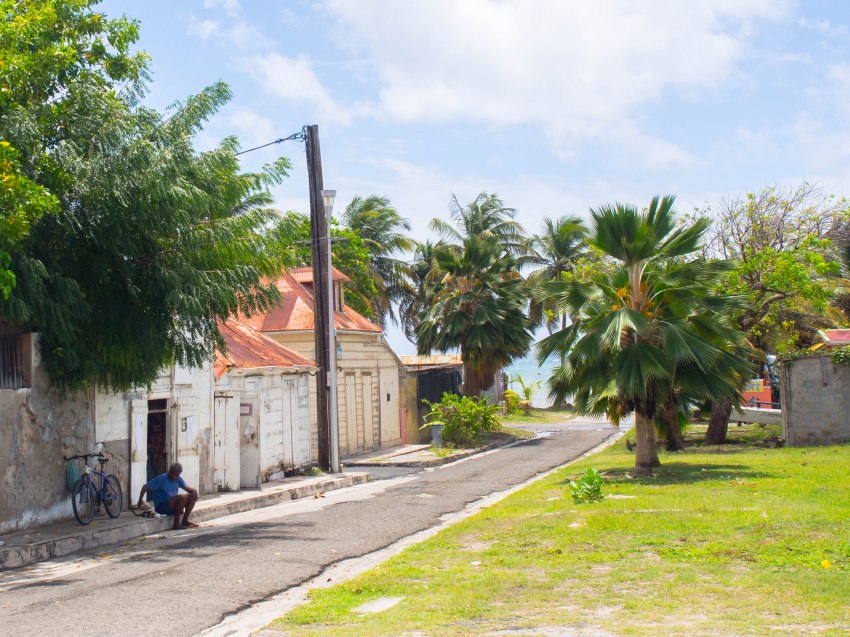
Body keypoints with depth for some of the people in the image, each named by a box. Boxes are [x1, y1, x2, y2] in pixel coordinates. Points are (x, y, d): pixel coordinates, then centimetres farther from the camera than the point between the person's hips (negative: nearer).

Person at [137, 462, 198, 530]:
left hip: (173, 505, 7)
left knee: (192, 496, -3)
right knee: (181, 497, -29)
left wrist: (194, 491, -21)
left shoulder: (178, 479, 5)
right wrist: (140, 500, -22)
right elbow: (146, 487, -13)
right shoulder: (161, 479, -14)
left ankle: (185, 521, 0)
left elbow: (188, 488, 2)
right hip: (161, 506, -7)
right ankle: (176, 524, -23)